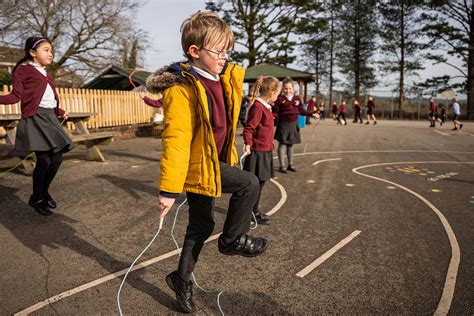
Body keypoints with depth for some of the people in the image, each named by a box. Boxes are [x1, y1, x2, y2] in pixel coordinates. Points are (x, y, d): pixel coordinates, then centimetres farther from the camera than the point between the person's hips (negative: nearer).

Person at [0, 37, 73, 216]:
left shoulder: (46, 74, 21)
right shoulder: (23, 69, -1)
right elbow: (16, 96, -7)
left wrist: (60, 112, 35)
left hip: (50, 118, 8)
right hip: (35, 118, -8)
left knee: (57, 158, 4)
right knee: (44, 159, -11)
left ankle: (44, 191, 24)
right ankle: (36, 198, 8)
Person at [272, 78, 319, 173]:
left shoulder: (297, 98, 6)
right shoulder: (280, 99, -6)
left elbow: (302, 111, 12)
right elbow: (276, 112, -7)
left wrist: (312, 114, 7)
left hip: (293, 124, 4)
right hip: (283, 124, -4)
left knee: (290, 144, 13)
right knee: (282, 144, -1)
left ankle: (290, 164, 24)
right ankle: (282, 166, 6)